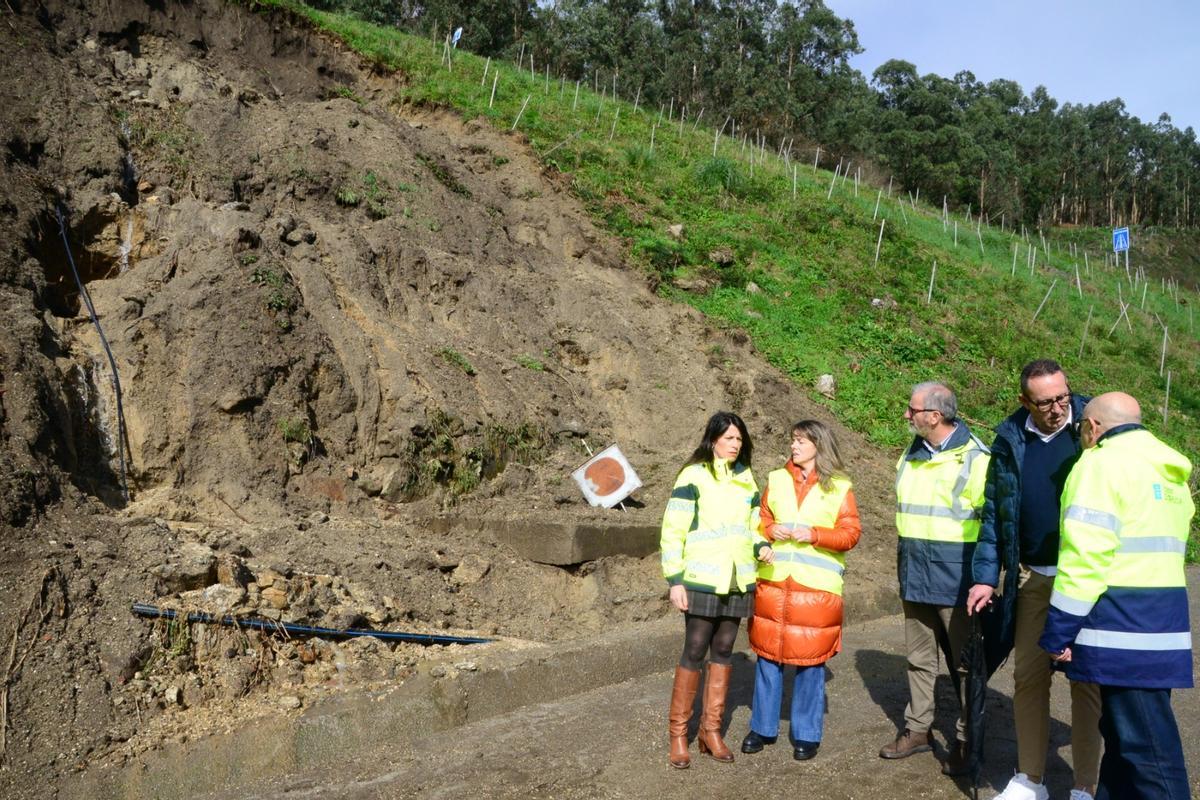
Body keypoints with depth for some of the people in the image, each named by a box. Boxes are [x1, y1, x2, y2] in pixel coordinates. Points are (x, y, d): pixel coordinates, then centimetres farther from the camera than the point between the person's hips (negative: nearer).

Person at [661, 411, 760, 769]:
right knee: (694, 653, -2)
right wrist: (675, 581, -12)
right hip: (702, 581, -5)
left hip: (737, 582, 5)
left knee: (723, 651, 10)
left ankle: (711, 729, 21)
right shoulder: (693, 477, -7)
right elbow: (672, 531, -9)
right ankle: (678, 734, 11)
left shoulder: (745, 478, 11)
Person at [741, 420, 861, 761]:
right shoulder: (776, 480, 9)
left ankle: (806, 734, 19)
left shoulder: (839, 487, 1)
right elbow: (761, 521, 13)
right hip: (773, 581, 3)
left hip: (817, 586, -2)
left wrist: (814, 534, -15)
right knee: (768, 655, 8)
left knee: (810, 660, 4)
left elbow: (851, 533, -2)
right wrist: (767, 535, -8)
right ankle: (763, 727, 23)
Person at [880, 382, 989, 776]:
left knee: (965, 663, 6)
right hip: (914, 578, 6)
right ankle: (917, 728, 27)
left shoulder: (974, 459, -12)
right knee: (919, 659, 15)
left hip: (955, 580, -6)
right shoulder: (910, 457, 9)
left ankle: (966, 740, 18)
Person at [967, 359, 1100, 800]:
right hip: (1032, 578, 3)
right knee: (1028, 677, 9)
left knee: (1086, 681, 5)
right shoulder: (1010, 440, 2)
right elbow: (994, 512, 6)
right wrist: (985, 576, 2)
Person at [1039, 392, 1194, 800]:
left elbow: (1084, 558, -16)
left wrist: (1058, 632, -12)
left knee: (1144, 743, -3)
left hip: (1121, 626, -9)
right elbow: (1160, 546, 16)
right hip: (1164, 620, 9)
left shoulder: (1102, 463, -9)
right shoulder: (1171, 470, 17)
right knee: (1124, 731, 16)